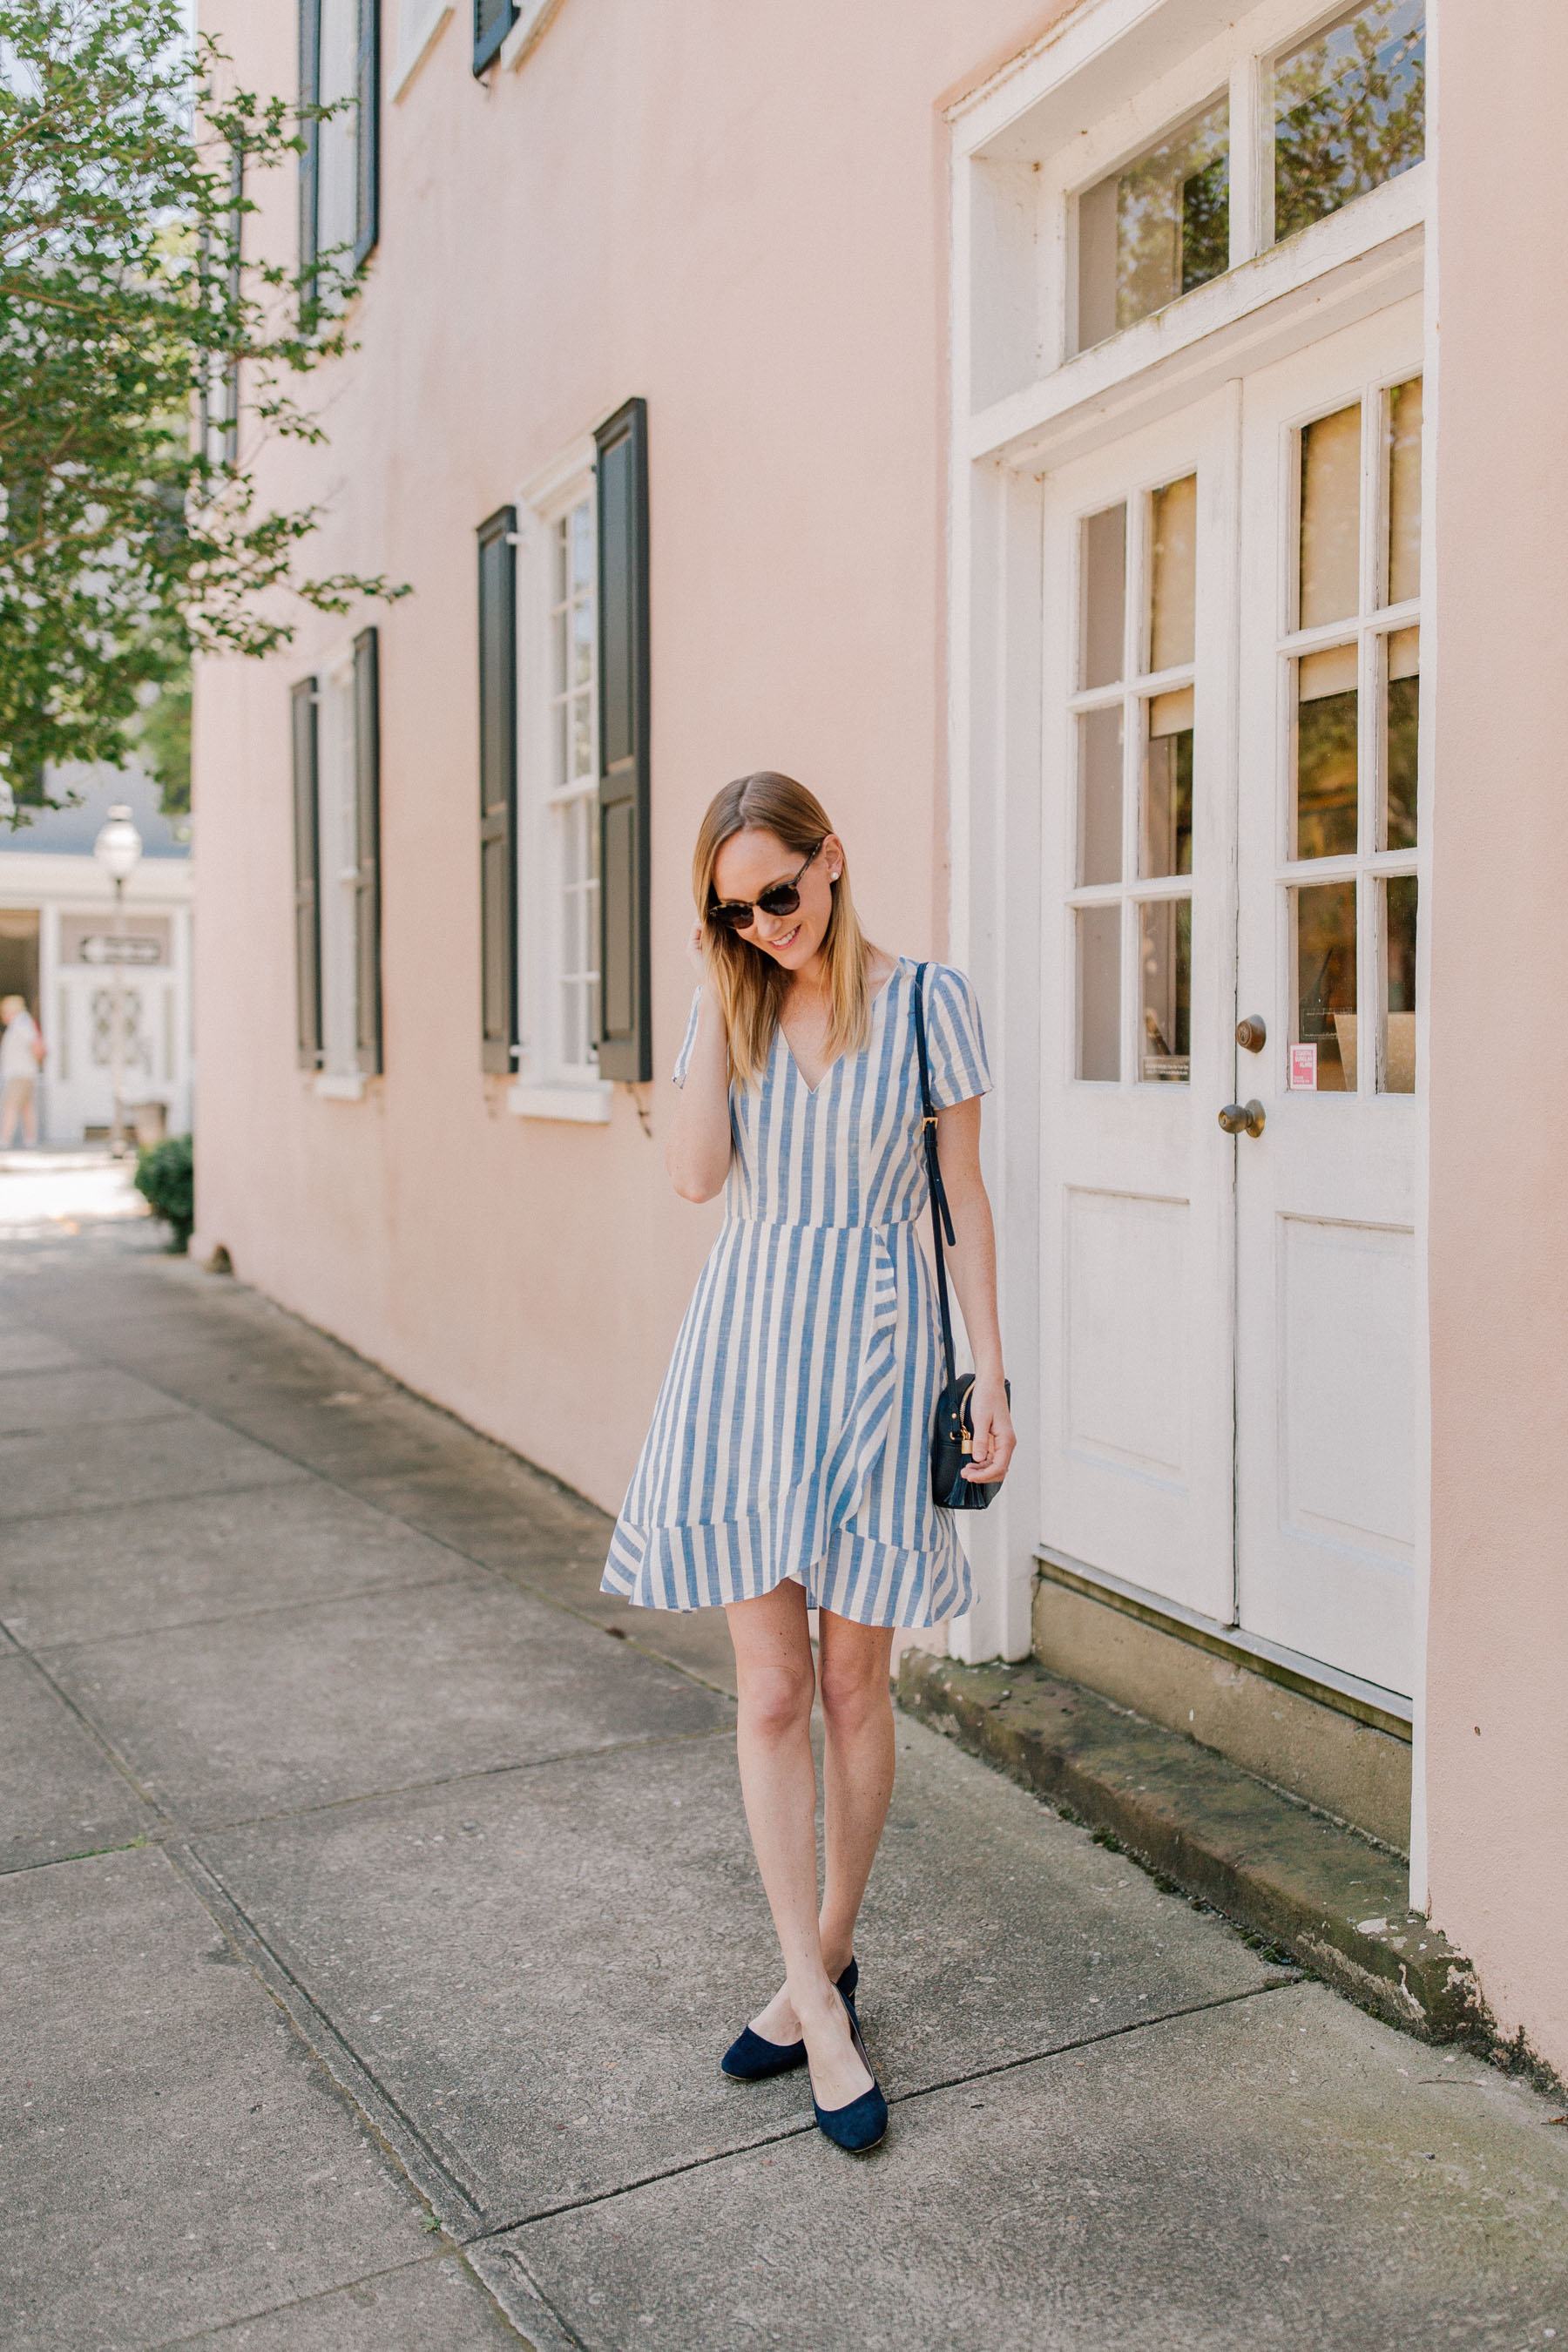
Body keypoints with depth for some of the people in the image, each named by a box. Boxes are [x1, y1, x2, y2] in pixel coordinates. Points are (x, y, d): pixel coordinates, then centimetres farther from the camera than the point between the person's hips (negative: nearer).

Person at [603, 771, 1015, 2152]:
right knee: (771, 1693, 2)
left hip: (871, 1352, -2)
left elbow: (964, 1197, 1)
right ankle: (820, 2002, 13)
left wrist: (991, 1370, -2)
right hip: (746, 1346, 2)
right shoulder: (734, 1007, 6)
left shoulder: (928, 1001, -2)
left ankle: (828, 1953, 29)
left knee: (853, 1682, 9)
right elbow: (697, 1174, -8)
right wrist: (715, 998, -6)